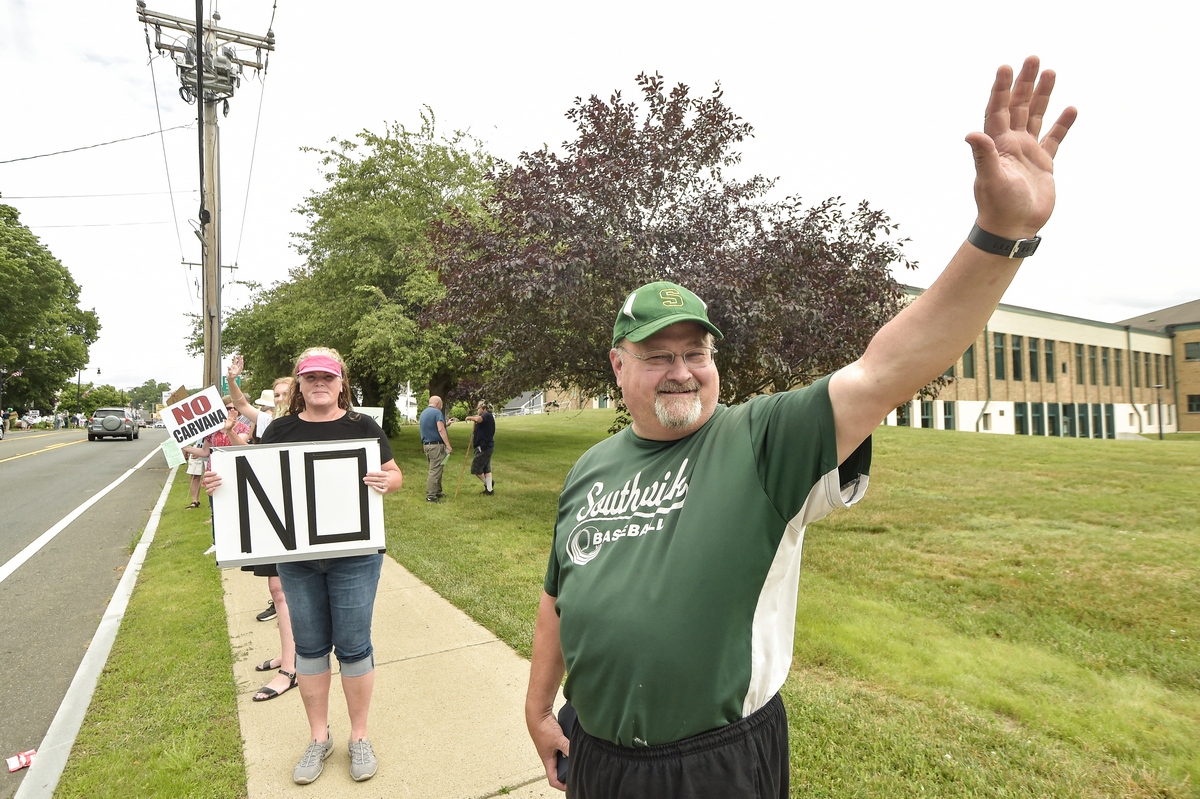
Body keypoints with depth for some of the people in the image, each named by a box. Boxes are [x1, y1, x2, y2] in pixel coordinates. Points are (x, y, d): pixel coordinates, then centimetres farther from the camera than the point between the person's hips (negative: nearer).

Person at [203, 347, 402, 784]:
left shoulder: (362, 426, -2)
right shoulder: (280, 429, 4)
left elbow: (396, 476, 0)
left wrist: (384, 480, -22)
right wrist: (220, 481, -11)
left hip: (353, 554, -2)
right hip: (296, 556, 3)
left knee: (353, 645, 7)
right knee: (309, 646, 14)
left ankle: (359, 736, 28)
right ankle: (318, 737, 34)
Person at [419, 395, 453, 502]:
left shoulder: (423, 413, 16)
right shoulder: (437, 412, -11)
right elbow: (441, 430, -20)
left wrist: (445, 424, 31)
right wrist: (448, 445, -21)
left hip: (426, 444, 9)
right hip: (436, 445, -9)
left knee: (435, 469, 17)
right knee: (435, 470, -7)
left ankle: (437, 491, 23)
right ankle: (430, 496, -7)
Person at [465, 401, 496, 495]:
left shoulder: (487, 415, -14)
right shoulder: (486, 417, 19)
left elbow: (478, 419, -35)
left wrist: (470, 417, -18)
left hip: (484, 447, -11)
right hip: (486, 446, 11)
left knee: (476, 468, -1)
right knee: (486, 469, 12)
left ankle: (488, 485, 13)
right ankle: (489, 490, 15)